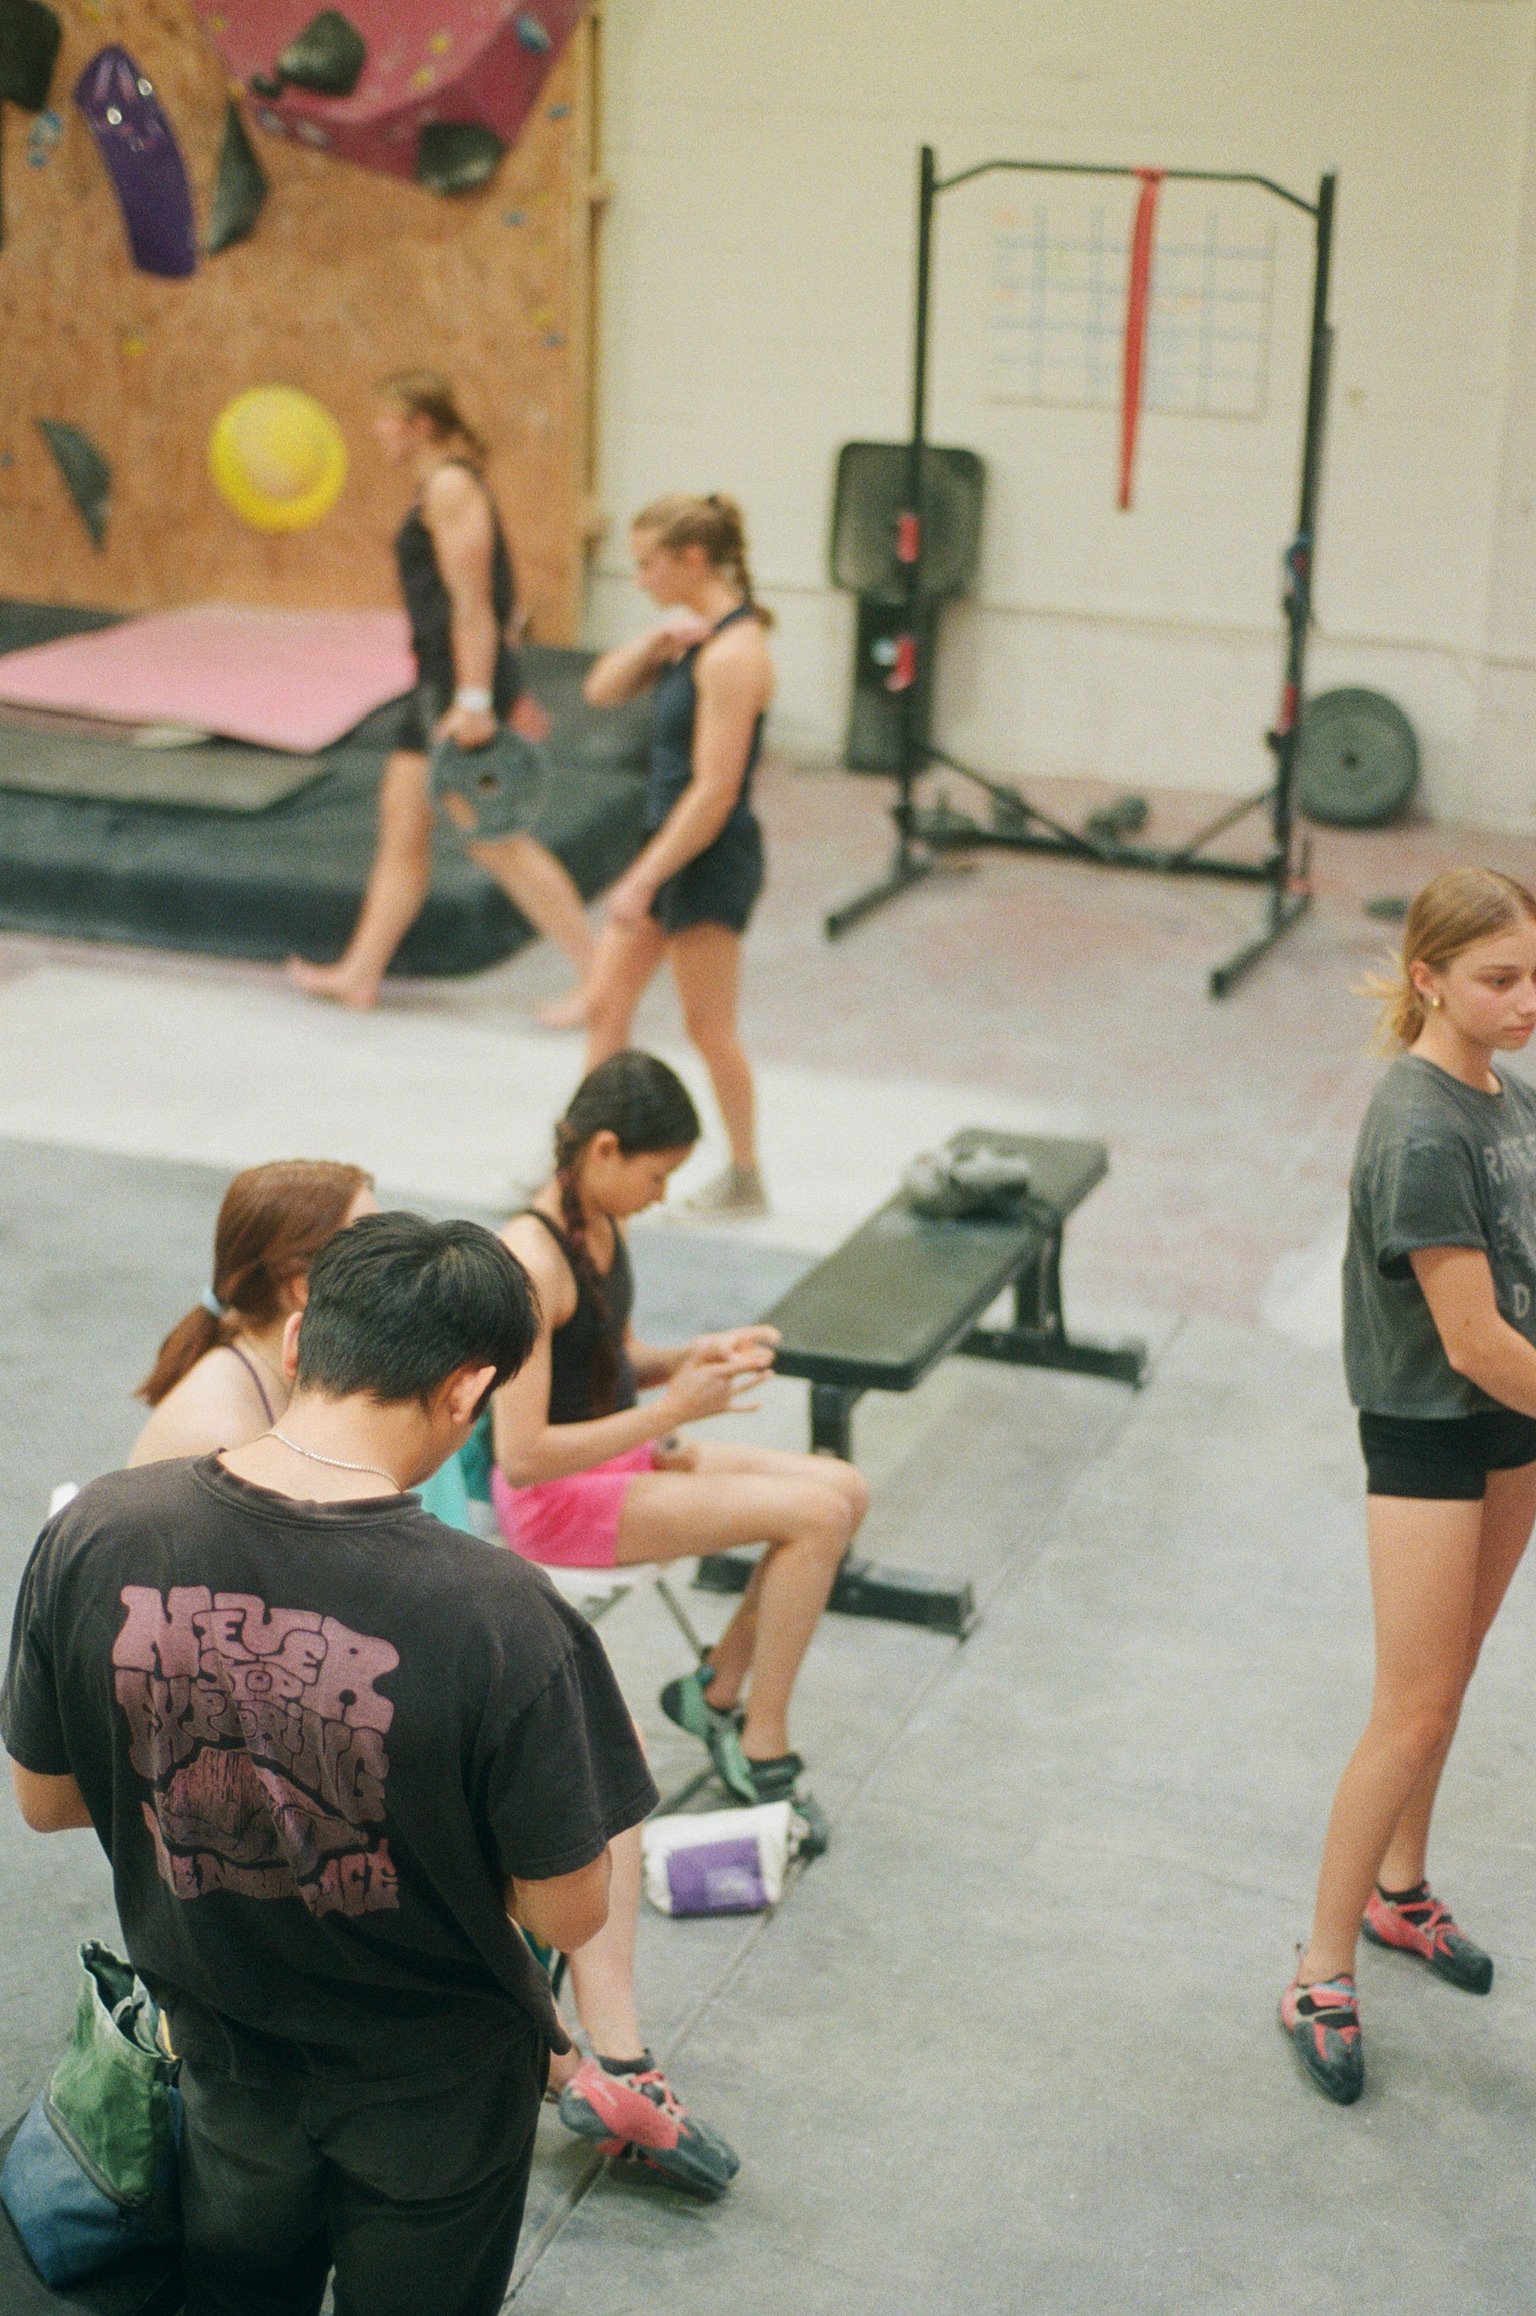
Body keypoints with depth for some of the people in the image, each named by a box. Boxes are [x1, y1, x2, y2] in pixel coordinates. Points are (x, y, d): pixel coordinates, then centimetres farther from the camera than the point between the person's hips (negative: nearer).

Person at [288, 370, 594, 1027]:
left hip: (460, 681, -10)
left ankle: (597, 976, -2)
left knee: (495, 838, -7)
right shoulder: (442, 486, 17)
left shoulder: (451, 488, -14)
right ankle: (360, 973, 21)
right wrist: (506, 693, 23)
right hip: (439, 678, 10)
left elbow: (473, 603, -20)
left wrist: (474, 700, -24)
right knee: (402, 821, 13)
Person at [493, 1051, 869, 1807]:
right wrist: (672, 1410, -26)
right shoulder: (530, 1262, -25)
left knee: (844, 1489, -2)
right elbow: (521, 1455, -28)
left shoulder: (603, 1224, 3)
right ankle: (760, 1751, -6)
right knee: (816, 1515, -19)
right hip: (556, 1498, -9)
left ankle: (719, 1690, 10)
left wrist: (688, 1359, -4)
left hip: (622, 1455, 9)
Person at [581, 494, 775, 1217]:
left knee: (709, 1028, 5)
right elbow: (602, 690, 8)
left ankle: (745, 1178, 21)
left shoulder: (733, 651, -22)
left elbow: (714, 790, -24)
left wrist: (644, 879, -21)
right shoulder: (693, 633, 6)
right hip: (669, 845, 9)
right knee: (604, 1006, 12)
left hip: (710, 859, -9)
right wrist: (658, 640, -9)